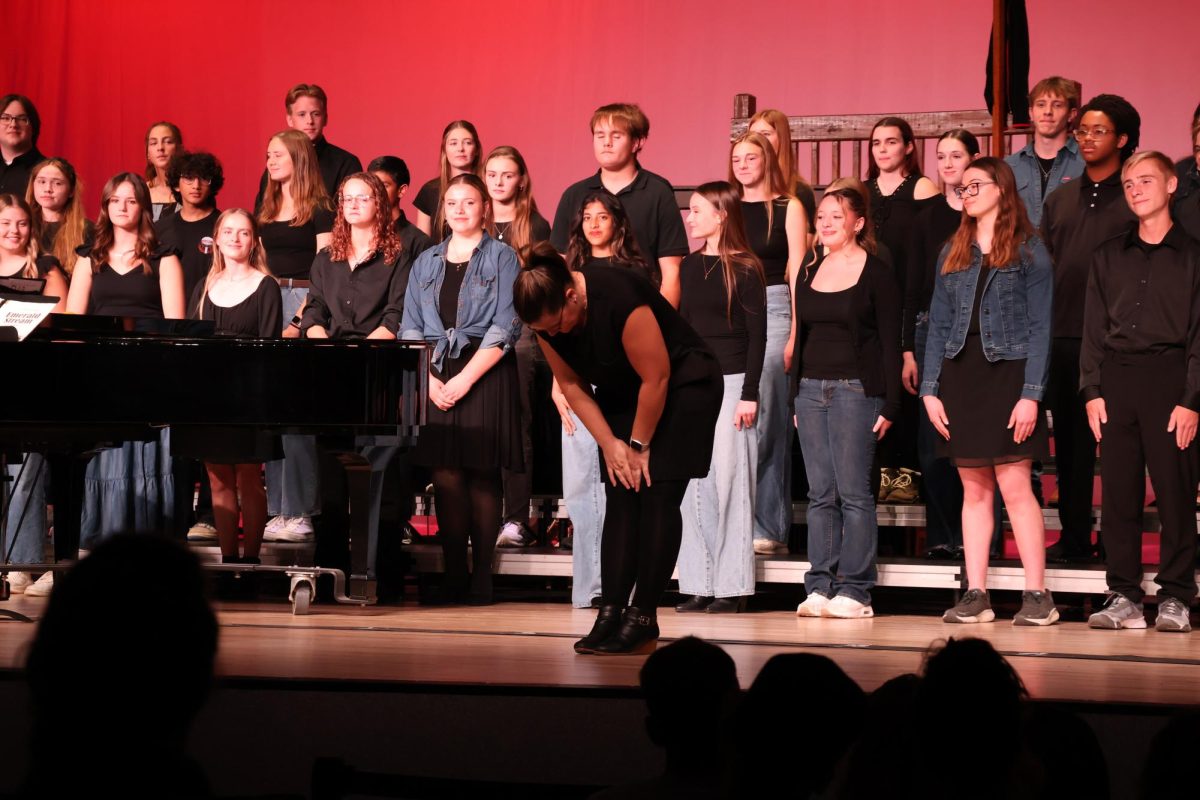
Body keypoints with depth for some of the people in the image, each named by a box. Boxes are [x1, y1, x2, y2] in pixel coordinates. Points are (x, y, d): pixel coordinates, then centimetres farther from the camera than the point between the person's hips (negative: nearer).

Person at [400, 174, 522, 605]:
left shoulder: (502, 257, 4)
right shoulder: (426, 262, 17)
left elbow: (504, 329, -5)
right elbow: (410, 327, 12)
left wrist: (465, 379, -11)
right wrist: (429, 379, -4)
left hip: (485, 373, -3)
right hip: (436, 380, 3)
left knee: (482, 475, -5)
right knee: (445, 475, -3)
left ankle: (481, 576, -2)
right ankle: (453, 575, 1)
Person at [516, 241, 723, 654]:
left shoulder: (618, 298, -33)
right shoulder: (546, 319, -12)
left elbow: (656, 378, -25)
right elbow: (571, 385, -1)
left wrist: (639, 445, -15)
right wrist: (609, 444, -7)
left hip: (681, 385, -7)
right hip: (624, 394, 7)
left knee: (657, 495, -13)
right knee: (621, 496, -3)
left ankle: (643, 618, -12)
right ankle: (611, 613, -7)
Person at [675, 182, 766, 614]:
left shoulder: (745, 268, -6)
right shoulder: (690, 265, 11)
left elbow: (757, 334, -8)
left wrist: (750, 393, -13)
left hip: (731, 381, -6)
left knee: (729, 480, -5)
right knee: (693, 484, 4)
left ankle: (733, 586, 1)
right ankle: (700, 584, 8)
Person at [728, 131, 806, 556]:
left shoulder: (788, 208, 4)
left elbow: (798, 273, 0)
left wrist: (796, 331, -8)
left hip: (773, 309, -3)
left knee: (767, 421, -8)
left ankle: (768, 525, -4)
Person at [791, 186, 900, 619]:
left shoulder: (876, 274, -2)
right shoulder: (809, 274, 15)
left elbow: (890, 343, -4)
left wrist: (889, 404, -9)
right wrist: (796, 397, 13)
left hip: (856, 389, -5)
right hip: (811, 389, 6)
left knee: (853, 491, -6)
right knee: (820, 494, 4)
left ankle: (854, 591, -3)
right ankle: (820, 587, 5)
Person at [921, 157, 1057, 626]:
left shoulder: (1028, 251, 0)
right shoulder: (953, 253, 14)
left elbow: (1040, 327, -5)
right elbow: (938, 325, 12)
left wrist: (1031, 394, -14)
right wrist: (930, 389, 3)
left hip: (1007, 373, -5)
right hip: (960, 376, 5)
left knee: (1014, 486, -9)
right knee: (974, 490, 5)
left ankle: (1036, 595, -5)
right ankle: (976, 595, 7)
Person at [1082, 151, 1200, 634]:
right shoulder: (1109, 256, 16)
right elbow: (1093, 328, 14)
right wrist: (1092, 390, 3)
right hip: (1116, 377, 3)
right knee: (1117, 492, 1)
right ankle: (1124, 597, 5)